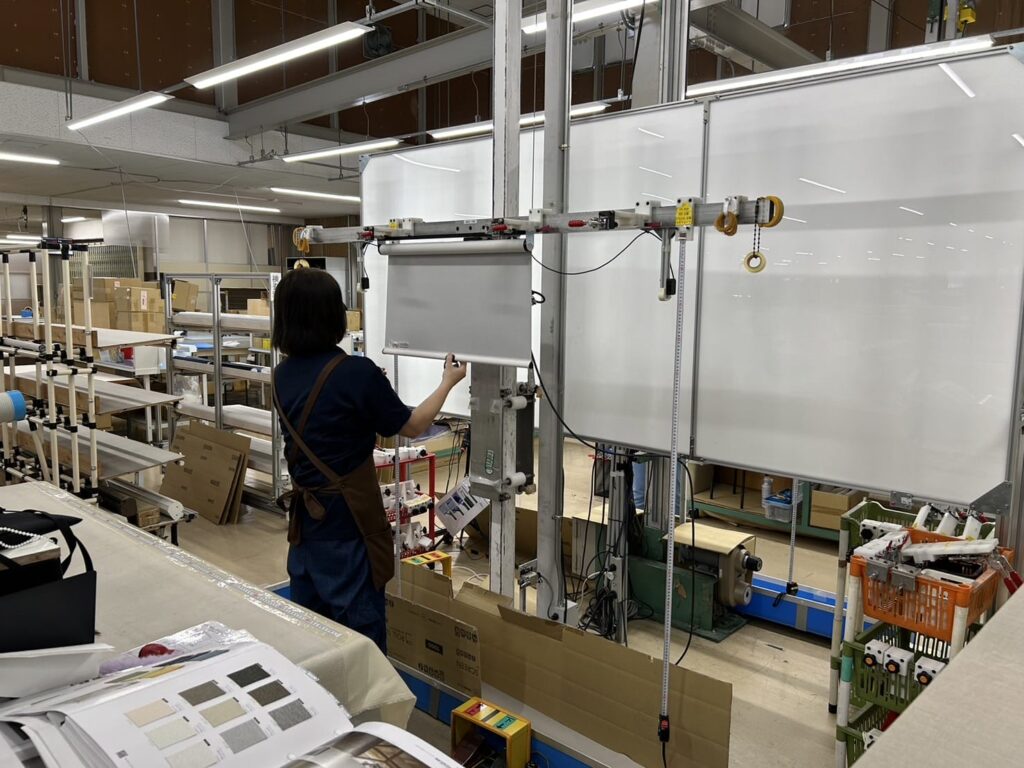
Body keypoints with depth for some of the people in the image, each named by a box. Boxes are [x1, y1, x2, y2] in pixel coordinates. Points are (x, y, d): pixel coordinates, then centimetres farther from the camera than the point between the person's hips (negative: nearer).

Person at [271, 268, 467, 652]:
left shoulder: (282, 376, 2)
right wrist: (448, 382, 8)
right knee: (360, 633, 7)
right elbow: (412, 426, -6)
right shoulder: (357, 371, -19)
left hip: (305, 516, 7)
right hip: (348, 522, -7)